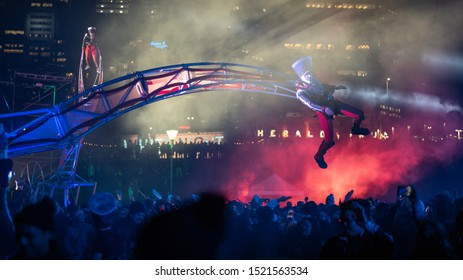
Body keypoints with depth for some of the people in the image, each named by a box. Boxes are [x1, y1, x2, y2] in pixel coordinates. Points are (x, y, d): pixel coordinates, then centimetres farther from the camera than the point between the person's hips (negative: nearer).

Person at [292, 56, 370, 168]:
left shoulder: (314, 81, 3)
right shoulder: (300, 92, -17)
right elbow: (309, 104, -29)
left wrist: (335, 87, 28)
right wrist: (324, 109, -40)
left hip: (333, 103, 7)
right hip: (324, 111, -7)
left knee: (359, 115, 7)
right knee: (329, 139, -13)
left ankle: (355, 129, 41)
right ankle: (319, 156, 15)